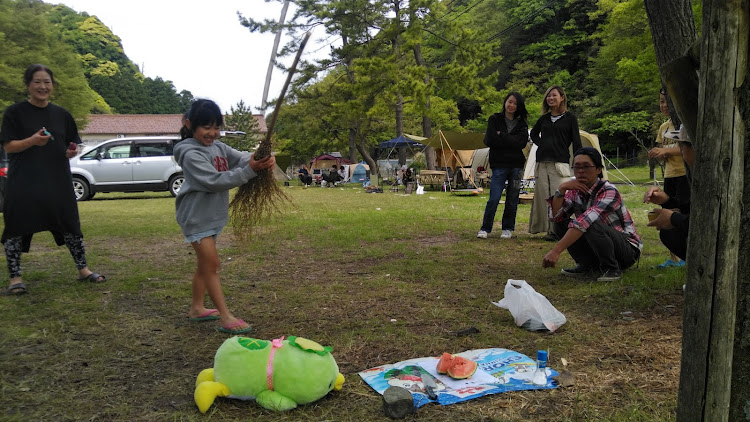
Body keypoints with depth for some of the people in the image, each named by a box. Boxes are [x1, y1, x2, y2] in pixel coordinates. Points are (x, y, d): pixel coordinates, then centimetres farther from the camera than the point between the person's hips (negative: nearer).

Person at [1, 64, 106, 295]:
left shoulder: (61, 114, 10)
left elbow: (73, 144, 16)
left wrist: (73, 151, -7)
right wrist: (32, 141, -24)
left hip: (57, 180, 3)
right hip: (24, 182, -3)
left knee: (70, 224, 6)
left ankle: (83, 269, 19)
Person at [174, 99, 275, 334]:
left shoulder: (219, 147, 6)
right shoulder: (191, 154, -17)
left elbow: (243, 158, -7)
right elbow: (214, 181, -27)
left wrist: (264, 161, -29)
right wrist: (249, 170, -34)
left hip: (213, 216, 8)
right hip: (196, 216, -8)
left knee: (205, 265, 18)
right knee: (212, 266, -7)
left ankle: (196, 309, 33)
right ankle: (226, 318, -3)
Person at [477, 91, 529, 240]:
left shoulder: (521, 123, 10)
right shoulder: (494, 119, 4)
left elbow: (522, 142, -7)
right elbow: (490, 141, -9)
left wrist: (502, 136, -10)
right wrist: (510, 140, -6)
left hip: (516, 165, 3)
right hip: (499, 165, -2)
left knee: (512, 199, 6)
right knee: (494, 198, -9)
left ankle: (508, 229, 18)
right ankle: (485, 229, 3)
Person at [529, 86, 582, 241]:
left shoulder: (570, 118, 4)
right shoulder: (544, 118, 15)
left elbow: (576, 141, 2)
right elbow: (533, 133, 32)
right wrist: (540, 144, 13)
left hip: (560, 162, -4)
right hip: (542, 163, 4)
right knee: (543, 196, 3)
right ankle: (546, 228, 11)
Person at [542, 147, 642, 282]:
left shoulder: (609, 192, -24)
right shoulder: (575, 191, -2)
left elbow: (585, 222, -38)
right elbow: (555, 216, -10)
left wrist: (556, 251, -47)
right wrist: (561, 189, -24)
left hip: (627, 249, -7)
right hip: (596, 249, 7)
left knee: (592, 225, -34)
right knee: (560, 223, -11)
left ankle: (612, 269, -13)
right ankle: (587, 266, 1)